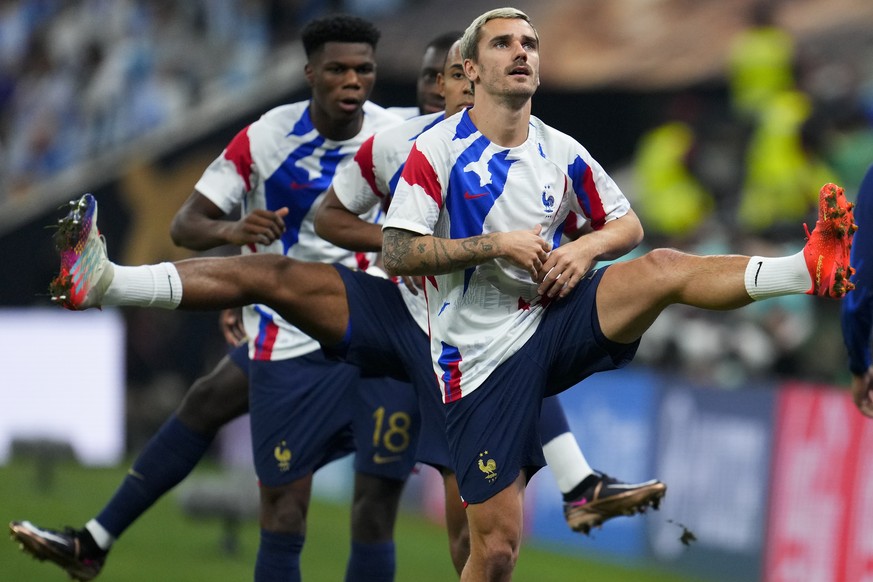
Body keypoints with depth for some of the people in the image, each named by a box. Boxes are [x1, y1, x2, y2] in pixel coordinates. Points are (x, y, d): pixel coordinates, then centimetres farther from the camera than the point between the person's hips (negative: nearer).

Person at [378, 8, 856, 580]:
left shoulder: (560, 152, 6)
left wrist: (587, 248, -6)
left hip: (552, 319, 3)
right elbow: (396, 253, -14)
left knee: (661, 268, -24)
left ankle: (812, 268, -40)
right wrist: (496, 244, -19)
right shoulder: (438, 150, -7)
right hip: (482, 357, -3)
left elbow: (627, 224, 17)